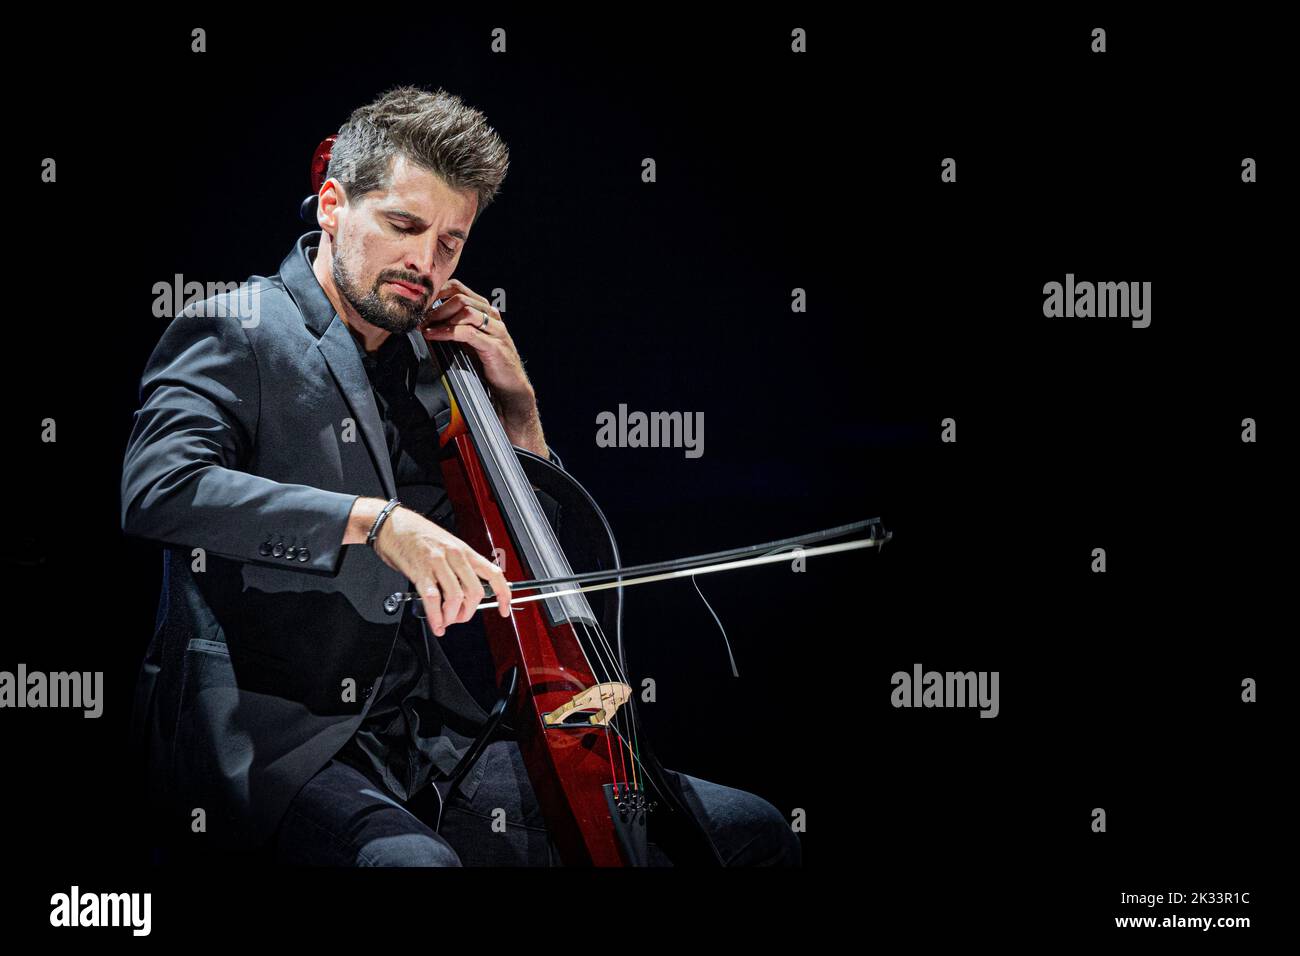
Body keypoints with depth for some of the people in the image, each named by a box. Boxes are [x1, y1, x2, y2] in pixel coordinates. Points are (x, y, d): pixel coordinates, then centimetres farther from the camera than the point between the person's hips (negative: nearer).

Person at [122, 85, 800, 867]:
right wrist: (373, 519, -30)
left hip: (436, 738, 7)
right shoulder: (236, 334, 0)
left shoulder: (426, 369, 19)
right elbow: (160, 488, -22)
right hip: (274, 744, -7)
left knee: (752, 830, -2)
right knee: (412, 860, -41)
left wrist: (517, 407, 10)